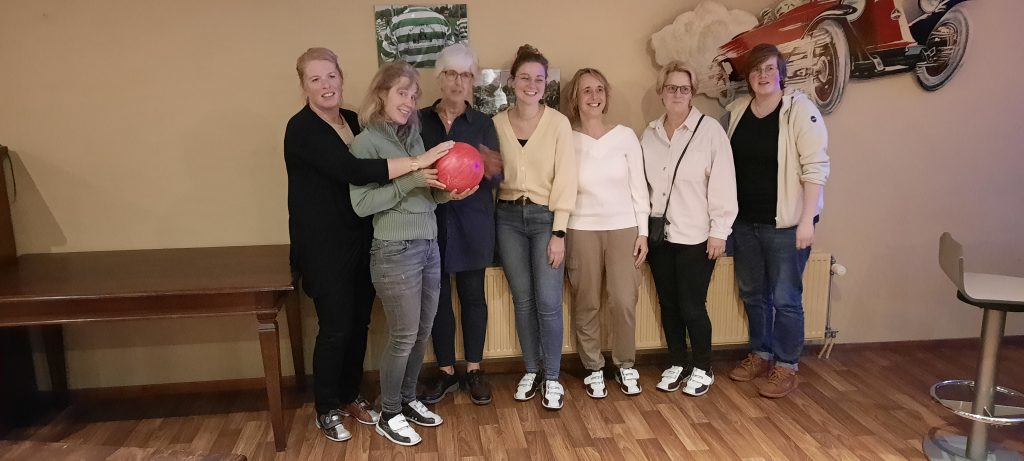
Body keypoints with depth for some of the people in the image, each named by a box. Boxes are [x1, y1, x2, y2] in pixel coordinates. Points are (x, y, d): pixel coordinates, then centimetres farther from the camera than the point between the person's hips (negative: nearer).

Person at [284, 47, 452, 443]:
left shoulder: (352, 120, 9)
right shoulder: (302, 129, -16)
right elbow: (354, 172, -29)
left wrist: (417, 175, -4)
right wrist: (417, 162, -29)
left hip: (360, 240, 7)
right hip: (324, 246, -7)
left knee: (359, 323, 14)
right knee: (335, 327, 1)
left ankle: (350, 397, 33)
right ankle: (326, 410, 22)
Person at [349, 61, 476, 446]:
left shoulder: (414, 136, 12)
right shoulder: (366, 142, -9)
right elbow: (361, 204, -17)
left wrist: (444, 194, -5)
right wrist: (411, 181, -20)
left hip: (429, 247, 7)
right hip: (395, 252, -7)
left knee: (422, 334, 15)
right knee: (403, 337, 2)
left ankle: (408, 400, 33)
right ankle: (389, 415, 21)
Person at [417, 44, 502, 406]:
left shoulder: (482, 124, 3)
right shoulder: (419, 121, 3)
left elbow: (496, 177, -1)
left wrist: (488, 170, -23)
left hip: (472, 223, 0)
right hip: (431, 221, 0)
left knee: (472, 295, 8)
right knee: (437, 297, 7)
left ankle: (474, 370, 23)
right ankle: (445, 372, 23)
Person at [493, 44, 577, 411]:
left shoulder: (558, 123, -5)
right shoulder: (497, 123, 3)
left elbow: (565, 179, -7)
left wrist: (558, 232, -10)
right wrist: (493, 218, -3)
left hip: (545, 217, -2)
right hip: (509, 218, 2)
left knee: (548, 301, -4)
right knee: (523, 300, 9)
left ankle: (552, 378, 13)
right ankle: (531, 371, 25)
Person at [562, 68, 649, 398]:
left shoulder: (625, 135, 0)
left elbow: (639, 186, 3)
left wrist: (643, 231, 0)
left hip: (623, 228, 1)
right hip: (581, 230, 0)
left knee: (624, 301, 0)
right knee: (587, 304, 6)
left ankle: (625, 366, 21)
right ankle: (593, 369, 22)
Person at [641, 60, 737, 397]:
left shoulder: (710, 130, -8)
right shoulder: (650, 134, 7)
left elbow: (723, 184, -9)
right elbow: (643, 183, 9)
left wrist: (719, 231, -11)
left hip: (696, 236, -4)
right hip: (659, 233, 5)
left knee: (692, 306, 0)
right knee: (668, 304, 12)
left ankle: (702, 369, 20)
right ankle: (677, 364, 28)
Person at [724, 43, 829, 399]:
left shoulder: (800, 110, -10)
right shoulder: (737, 110, 6)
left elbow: (815, 167, -14)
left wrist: (807, 220, -18)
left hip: (785, 222, -6)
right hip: (745, 220, 6)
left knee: (785, 298, 1)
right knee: (751, 293, 16)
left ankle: (787, 367, 16)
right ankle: (760, 354, 33)